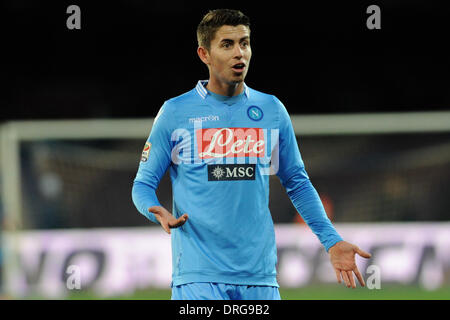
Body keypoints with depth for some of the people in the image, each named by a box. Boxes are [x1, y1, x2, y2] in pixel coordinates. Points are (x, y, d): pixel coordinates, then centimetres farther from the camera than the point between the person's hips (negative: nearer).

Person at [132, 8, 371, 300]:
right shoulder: (175, 112, 1)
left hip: (260, 276, 3)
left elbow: (297, 183, 18)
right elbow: (144, 183, 5)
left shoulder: (272, 110, 10)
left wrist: (332, 241, 10)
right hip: (198, 274, -3)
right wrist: (158, 212, -18)